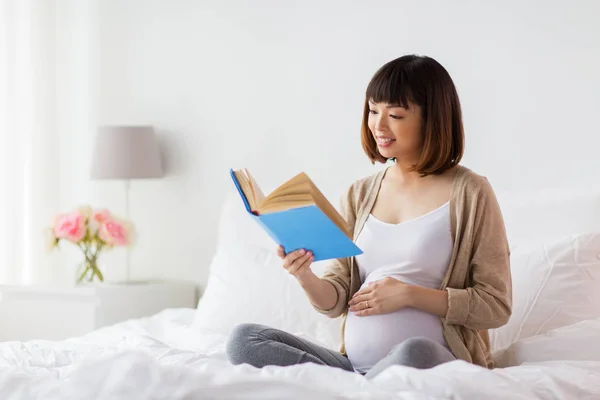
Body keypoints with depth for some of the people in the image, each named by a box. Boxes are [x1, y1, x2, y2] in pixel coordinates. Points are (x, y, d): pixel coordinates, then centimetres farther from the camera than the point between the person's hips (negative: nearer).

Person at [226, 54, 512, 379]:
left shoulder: (469, 193, -1)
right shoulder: (359, 194, 14)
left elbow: (496, 306, -3)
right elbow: (336, 301, 10)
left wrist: (409, 294, -12)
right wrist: (306, 279, -13)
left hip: (434, 363, -5)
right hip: (352, 364, 5)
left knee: (414, 353, -40)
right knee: (243, 339, -14)